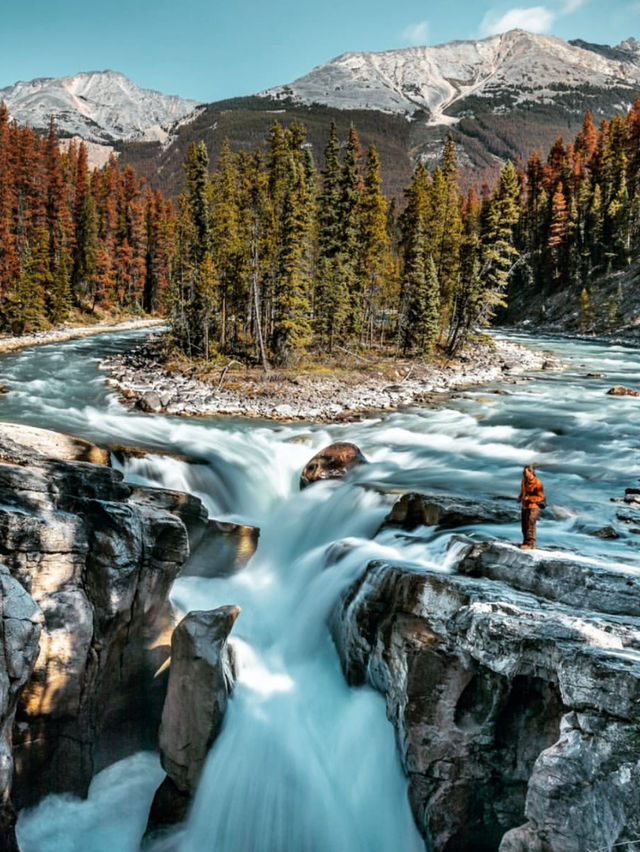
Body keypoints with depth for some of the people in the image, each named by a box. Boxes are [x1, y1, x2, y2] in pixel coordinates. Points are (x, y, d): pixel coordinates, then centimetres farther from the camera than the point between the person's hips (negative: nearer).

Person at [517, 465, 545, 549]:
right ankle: (526, 542, 25)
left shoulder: (537, 483, -15)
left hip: (533, 507, -8)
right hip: (525, 506, 8)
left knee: (530, 524, -16)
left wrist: (529, 498, -21)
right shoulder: (524, 480, 6)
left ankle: (531, 544, -15)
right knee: (524, 525, 12)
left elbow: (541, 497, -11)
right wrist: (520, 497, 5)